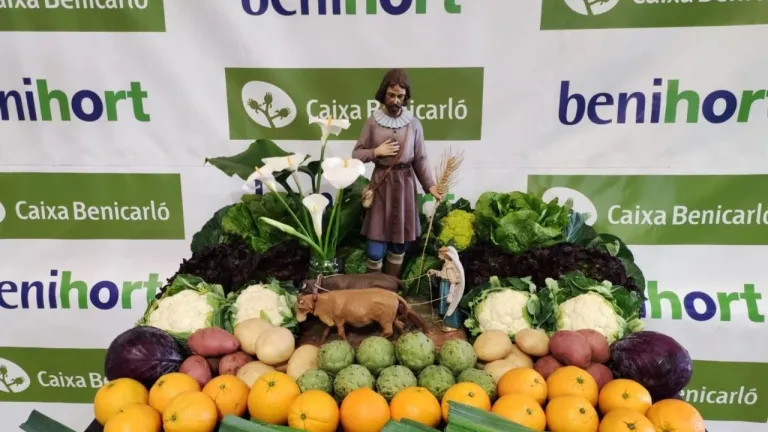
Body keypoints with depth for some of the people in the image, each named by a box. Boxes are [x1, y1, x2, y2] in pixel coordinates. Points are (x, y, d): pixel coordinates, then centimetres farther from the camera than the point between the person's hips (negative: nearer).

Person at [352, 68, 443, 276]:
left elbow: (420, 159, 1)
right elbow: (356, 154, 4)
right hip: (381, 183, -1)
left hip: (404, 184, 1)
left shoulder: (414, 124, 0)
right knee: (375, 246, -2)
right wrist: (376, 152, -13)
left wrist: (430, 185, -11)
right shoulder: (373, 122, -1)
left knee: (400, 241, 9)